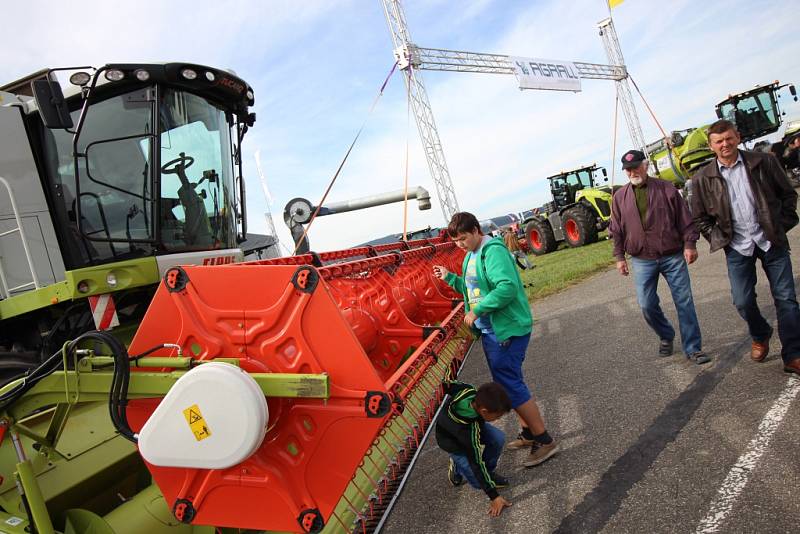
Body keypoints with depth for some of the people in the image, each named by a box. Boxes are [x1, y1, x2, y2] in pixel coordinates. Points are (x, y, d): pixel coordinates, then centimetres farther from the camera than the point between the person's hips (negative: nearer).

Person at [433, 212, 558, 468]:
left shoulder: (493, 251, -17)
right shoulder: (471, 255, 12)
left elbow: (508, 287, -29)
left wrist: (476, 312, -25)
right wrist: (450, 278, 9)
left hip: (507, 330, -10)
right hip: (490, 331, 10)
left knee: (510, 386, -6)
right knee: (509, 383, 18)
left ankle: (544, 441, 8)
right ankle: (529, 433, 33)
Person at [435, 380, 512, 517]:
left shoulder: (467, 390, -32)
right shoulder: (472, 431, -43)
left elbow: (448, 384, -15)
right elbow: (477, 462, -34)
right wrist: (494, 496, -28)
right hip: (453, 443, -6)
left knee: (498, 438, -19)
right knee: (479, 482, -13)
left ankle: (489, 472, 3)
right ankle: (457, 466, 13)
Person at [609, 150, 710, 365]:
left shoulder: (666, 189, 1)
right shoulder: (620, 197, 5)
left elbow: (684, 219, 3)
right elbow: (616, 230, 8)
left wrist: (689, 244, -4)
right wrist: (619, 256, 4)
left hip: (673, 257, -1)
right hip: (642, 261, 1)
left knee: (684, 302, 1)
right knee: (647, 305, 1)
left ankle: (693, 348, 12)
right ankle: (666, 337, 29)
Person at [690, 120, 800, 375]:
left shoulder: (764, 162, -1)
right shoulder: (704, 178, -1)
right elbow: (699, 217, 8)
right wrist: (717, 238, -2)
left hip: (771, 241, 0)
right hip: (737, 247, 0)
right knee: (743, 301, 2)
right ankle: (760, 337, 33)